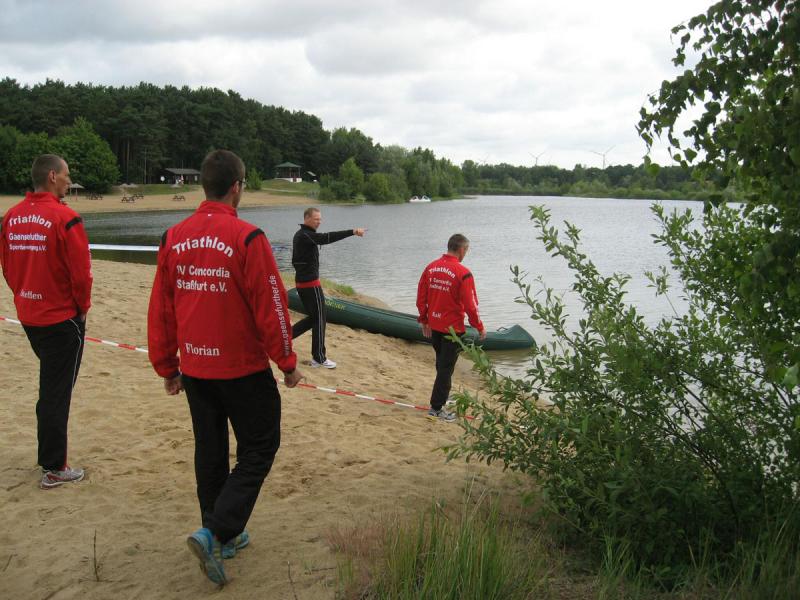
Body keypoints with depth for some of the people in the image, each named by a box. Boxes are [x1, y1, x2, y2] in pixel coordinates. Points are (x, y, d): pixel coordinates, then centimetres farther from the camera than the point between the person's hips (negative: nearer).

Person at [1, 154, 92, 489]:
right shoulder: (64, 219, -18)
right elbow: (81, 273, -17)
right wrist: (83, 307, -1)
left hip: (28, 315, 7)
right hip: (62, 317, -7)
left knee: (49, 384, 22)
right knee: (57, 391, 2)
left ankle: (49, 454, 33)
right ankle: (54, 469, 10)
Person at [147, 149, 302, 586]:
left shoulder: (173, 238, 2)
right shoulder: (247, 238, -16)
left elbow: (160, 309, 7)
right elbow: (270, 306, -14)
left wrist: (167, 367, 16)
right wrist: (287, 362, -3)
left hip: (194, 368, 6)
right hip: (243, 367, -6)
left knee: (209, 450, 17)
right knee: (258, 449, 9)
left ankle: (225, 537, 29)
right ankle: (215, 532, -3)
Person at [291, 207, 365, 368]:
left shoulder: (300, 235, 14)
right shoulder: (306, 235, -17)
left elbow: (296, 260, 21)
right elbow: (327, 238, -33)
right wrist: (353, 232, -39)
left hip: (301, 282, 10)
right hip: (311, 283, -10)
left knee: (313, 317, 18)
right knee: (319, 320, -1)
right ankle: (319, 358, 6)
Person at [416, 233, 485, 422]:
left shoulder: (431, 267, 1)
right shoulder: (463, 274, -18)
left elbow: (421, 297, 6)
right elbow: (470, 305, -16)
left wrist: (424, 320, 18)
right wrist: (480, 327, -3)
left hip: (434, 326, 6)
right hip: (453, 328, -6)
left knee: (442, 363, 23)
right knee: (446, 367, 3)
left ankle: (443, 394, 39)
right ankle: (436, 408, 8)